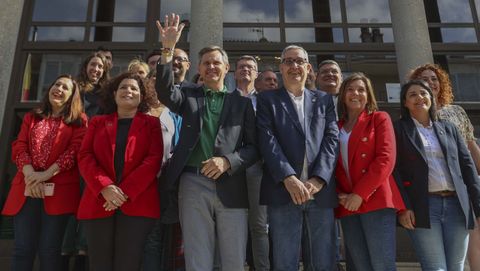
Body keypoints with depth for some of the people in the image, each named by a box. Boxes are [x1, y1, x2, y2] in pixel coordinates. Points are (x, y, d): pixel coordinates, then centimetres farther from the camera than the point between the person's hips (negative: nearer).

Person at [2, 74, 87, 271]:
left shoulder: (78, 120, 9)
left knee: (49, 250, 1)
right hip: (27, 189, 3)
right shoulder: (31, 118, 19)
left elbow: (75, 150, -4)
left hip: (58, 190, -3)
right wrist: (30, 174, -12)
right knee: (23, 249, 2)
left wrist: (47, 174, -16)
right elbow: (19, 147, 7)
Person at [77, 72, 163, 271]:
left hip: (137, 203, -2)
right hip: (99, 202, 2)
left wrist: (126, 191, -13)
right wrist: (104, 187, -12)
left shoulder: (151, 123, 10)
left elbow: (154, 160, -2)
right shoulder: (98, 122, 18)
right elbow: (85, 157, 6)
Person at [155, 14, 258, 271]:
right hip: (193, 185, 0)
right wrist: (168, 49, -19)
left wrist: (227, 161, -13)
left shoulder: (242, 102, 11)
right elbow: (165, 91, -9)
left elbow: (253, 146, 5)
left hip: (230, 187, 1)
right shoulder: (189, 95, 12)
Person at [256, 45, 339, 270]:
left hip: (320, 191, 3)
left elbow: (332, 139, 5)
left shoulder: (324, 100, 17)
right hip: (283, 191, -2)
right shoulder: (267, 99, 10)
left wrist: (318, 179, -10)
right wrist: (288, 178, -16)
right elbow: (267, 140, -4)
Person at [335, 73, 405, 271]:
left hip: (376, 200, -4)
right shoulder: (336, 127, 17)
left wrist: (360, 194, -13)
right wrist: (340, 194, -6)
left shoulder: (379, 118, 6)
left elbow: (386, 159, -7)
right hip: (347, 206, 4)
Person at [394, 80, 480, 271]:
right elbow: (394, 169, -4)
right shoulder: (398, 129, 4)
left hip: (456, 205, 4)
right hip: (422, 207, -4)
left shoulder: (449, 128, 17)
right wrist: (402, 206, -13)